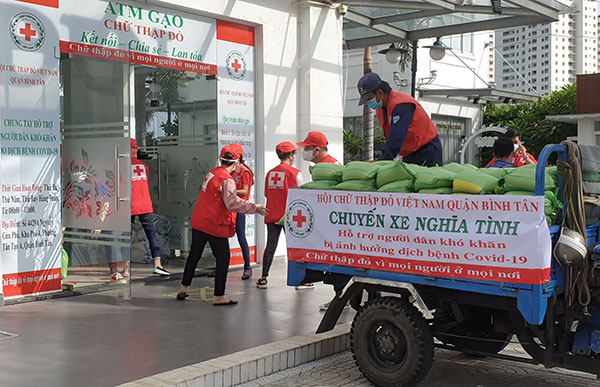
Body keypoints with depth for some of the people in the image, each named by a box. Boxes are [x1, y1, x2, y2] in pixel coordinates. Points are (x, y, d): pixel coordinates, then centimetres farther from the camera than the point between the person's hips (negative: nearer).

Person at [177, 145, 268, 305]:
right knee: (223, 259, 2)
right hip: (215, 225, -8)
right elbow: (233, 203, -26)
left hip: (199, 221, 8)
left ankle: (184, 289, 30)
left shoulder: (212, 172, 8)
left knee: (194, 254, 19)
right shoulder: (227, 180, -17)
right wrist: (254, 208, -20)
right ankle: (218, 296, 3)